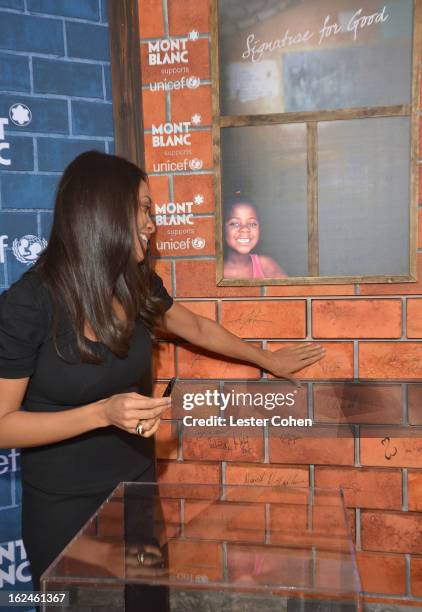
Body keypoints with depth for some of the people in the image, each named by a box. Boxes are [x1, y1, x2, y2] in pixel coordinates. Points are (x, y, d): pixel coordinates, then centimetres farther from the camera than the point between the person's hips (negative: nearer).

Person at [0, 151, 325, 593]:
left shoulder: (137, 285, -7)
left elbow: (198, 329, 10)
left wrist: (268, 360, 21)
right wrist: (102, 412, -31)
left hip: (136, 482, 5)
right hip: (62, 504, -5)